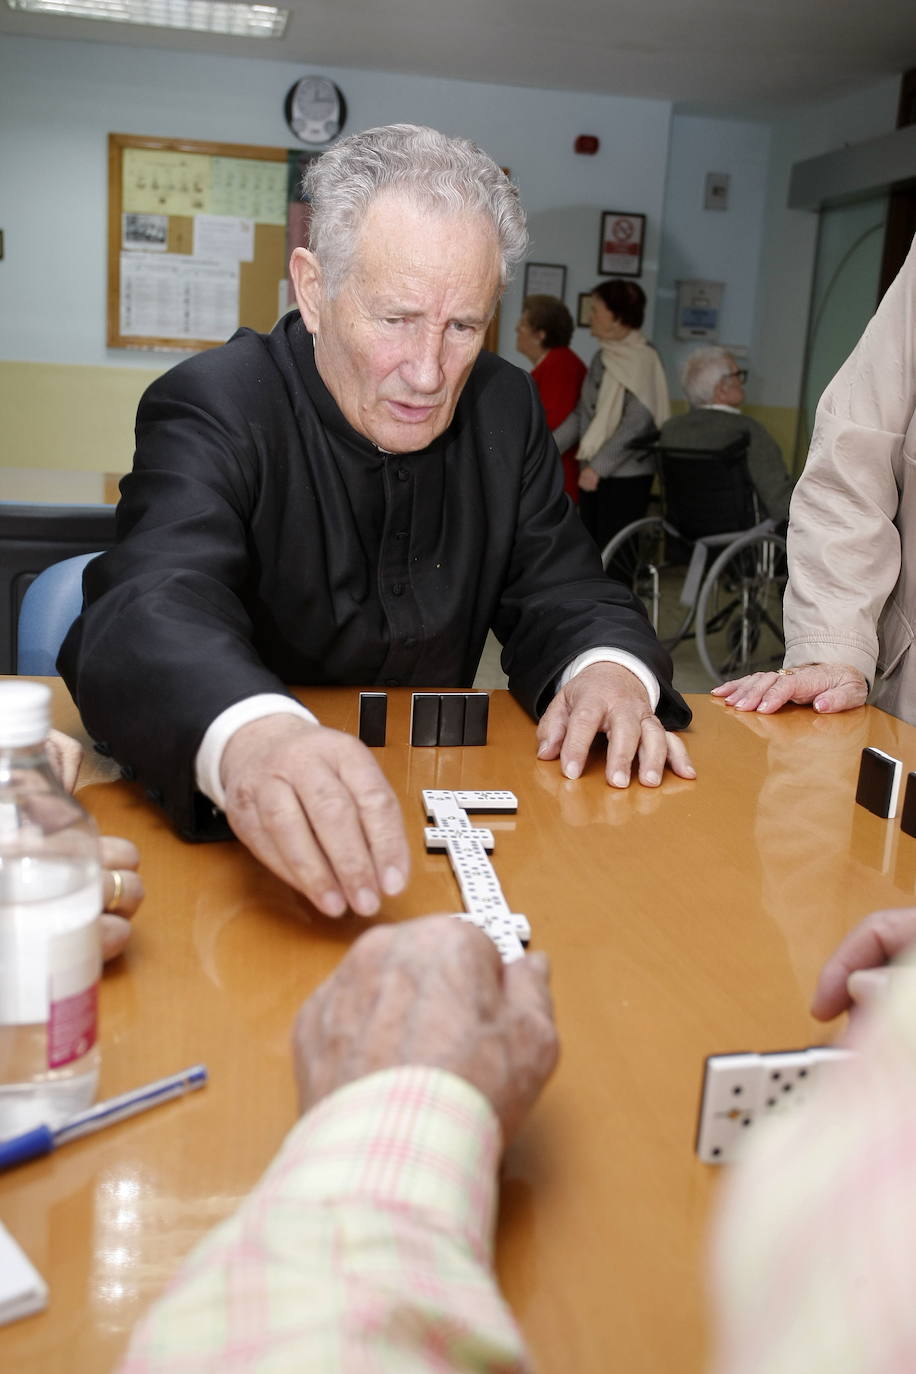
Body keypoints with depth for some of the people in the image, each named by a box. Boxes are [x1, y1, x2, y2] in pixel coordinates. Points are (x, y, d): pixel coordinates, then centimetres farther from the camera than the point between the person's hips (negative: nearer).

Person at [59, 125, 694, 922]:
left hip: (433, 808, 6)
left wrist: (609, 668, -22)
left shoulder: (505, 407, 2)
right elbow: (154, 609, -31)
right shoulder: (214, 409, -14)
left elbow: (560, 594, 4)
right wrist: (251, 734, -55)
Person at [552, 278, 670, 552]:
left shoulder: (642, 358, -12)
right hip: (594, 473, 8)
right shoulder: (602, 357, 12)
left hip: (626, 476, -8)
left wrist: (599, 467, -19)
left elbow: (638, 423, -18)